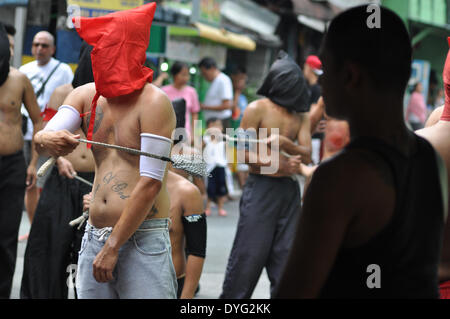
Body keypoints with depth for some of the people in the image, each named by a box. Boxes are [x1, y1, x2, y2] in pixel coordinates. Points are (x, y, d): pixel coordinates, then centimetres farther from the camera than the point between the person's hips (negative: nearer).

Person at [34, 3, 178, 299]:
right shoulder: (85, 96, 11)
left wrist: (113, 247, -13)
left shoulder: (153, 102, -9)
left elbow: (150, 183, -13)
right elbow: (43, 136, 0)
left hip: (143, 239, -6)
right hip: (94, 237, 6)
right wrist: (48, 140, -27)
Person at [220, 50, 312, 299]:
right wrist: (278, 165, -20)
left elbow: (307, 155, 4)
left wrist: (283, 142, -16)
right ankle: (233, 297, 6)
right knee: (249, 253, -4)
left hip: (289, 190, 5)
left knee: (285, 254, 5)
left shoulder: (301, 115, 12)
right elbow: (243, 152, -8)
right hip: (260, 188, -5)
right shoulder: (258, 109, -3)